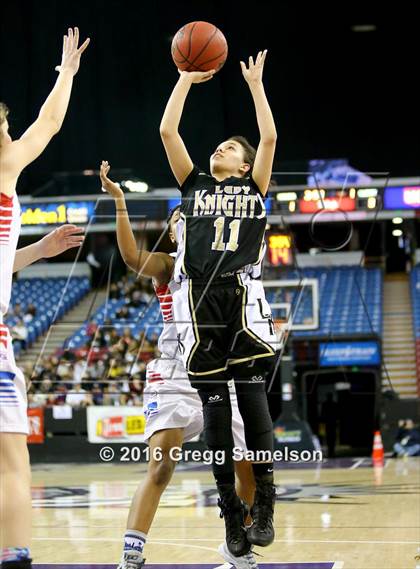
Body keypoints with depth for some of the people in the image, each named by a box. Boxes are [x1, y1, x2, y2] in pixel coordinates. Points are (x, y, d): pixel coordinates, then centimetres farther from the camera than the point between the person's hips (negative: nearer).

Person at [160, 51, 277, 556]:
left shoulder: (253, 188, 18)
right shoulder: (194, 184, 22)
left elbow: (269, 137, 9)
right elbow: (167, 130, 17)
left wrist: (255, 84, 16)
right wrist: (186, 78, 20)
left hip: (242, 296, -2)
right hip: (199, 300, 2)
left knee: (252, 394, -11)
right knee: (214, 405, -1)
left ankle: (264, 501, -7)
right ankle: (231, 509, 1)